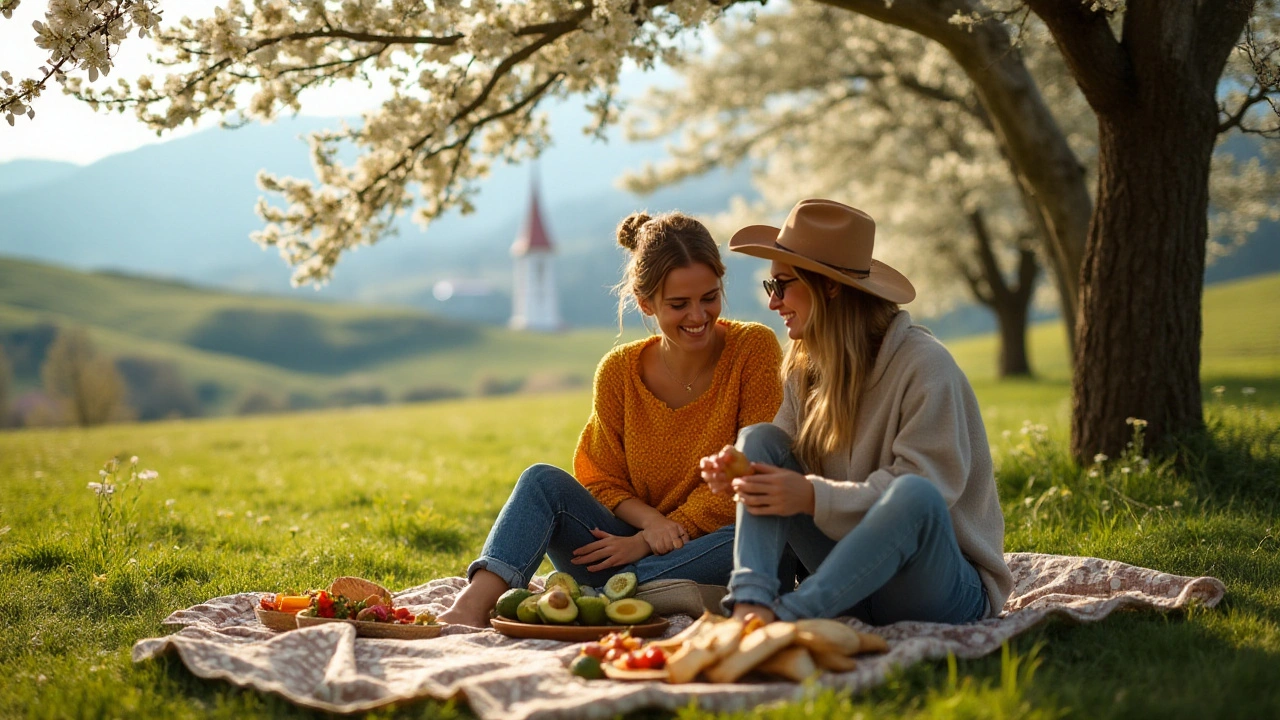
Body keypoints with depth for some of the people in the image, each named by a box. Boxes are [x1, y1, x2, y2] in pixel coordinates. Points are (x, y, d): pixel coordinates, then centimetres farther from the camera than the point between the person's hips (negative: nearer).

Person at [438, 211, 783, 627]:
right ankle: (474, 604, -39)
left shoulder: (755, 349, -8)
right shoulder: (620, 372, -1)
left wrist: (650, 542, -15)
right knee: (543, 481, -17)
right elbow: (604, 480, 5)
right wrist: (651, 520, -19)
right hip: (636, 541, 3)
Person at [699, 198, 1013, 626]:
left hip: (950, 591, -6)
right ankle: (750, 603, -29)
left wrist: (814, 496, -29)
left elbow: (924, 486, -22)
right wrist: (737, 475, -18)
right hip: (854, 579, 6)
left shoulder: (925, 366, -16)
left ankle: (785, 616, -37)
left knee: (914, 495, -38)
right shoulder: (804, 368, 6)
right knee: (760, 438, -8)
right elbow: (788, 479, 4)